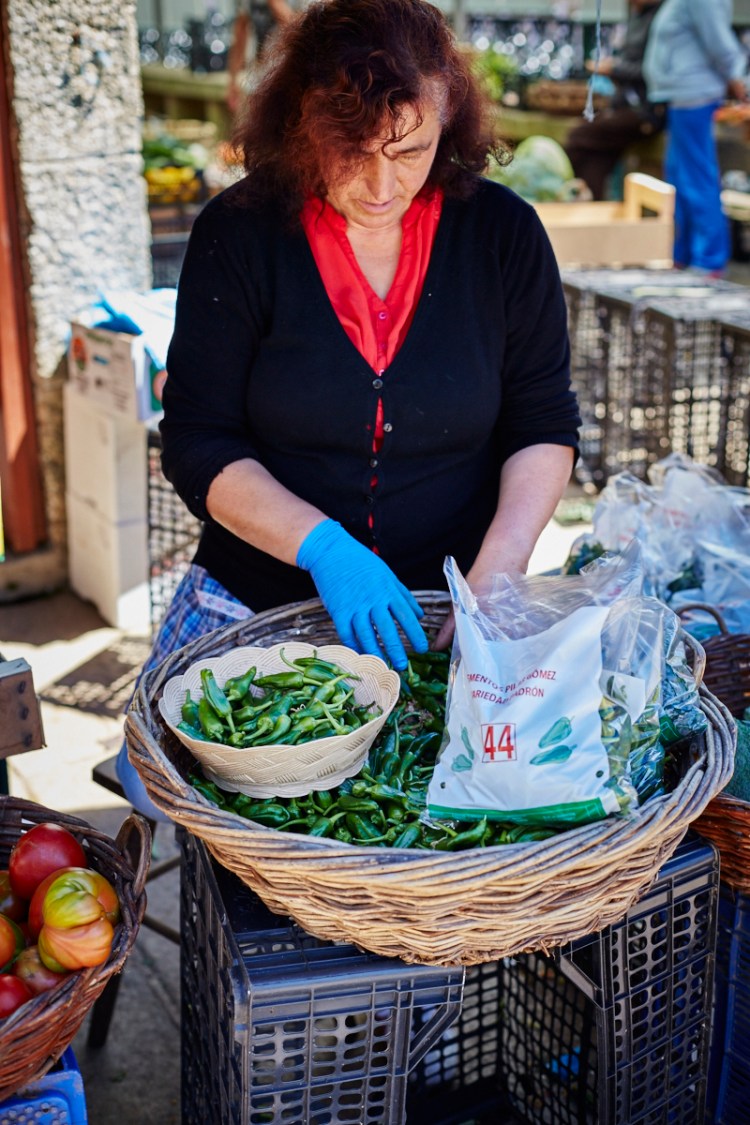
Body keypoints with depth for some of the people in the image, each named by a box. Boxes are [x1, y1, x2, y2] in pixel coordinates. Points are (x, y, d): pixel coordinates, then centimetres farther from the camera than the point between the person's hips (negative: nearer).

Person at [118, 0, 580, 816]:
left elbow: (545, 429, 2)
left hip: (446, 608, 1)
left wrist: (498, 572, -15)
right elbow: (198, 447, -6)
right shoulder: (238, 235, -7)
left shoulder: (504, 234, -2)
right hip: (260, 599, 0)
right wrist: (323, 549, -23)